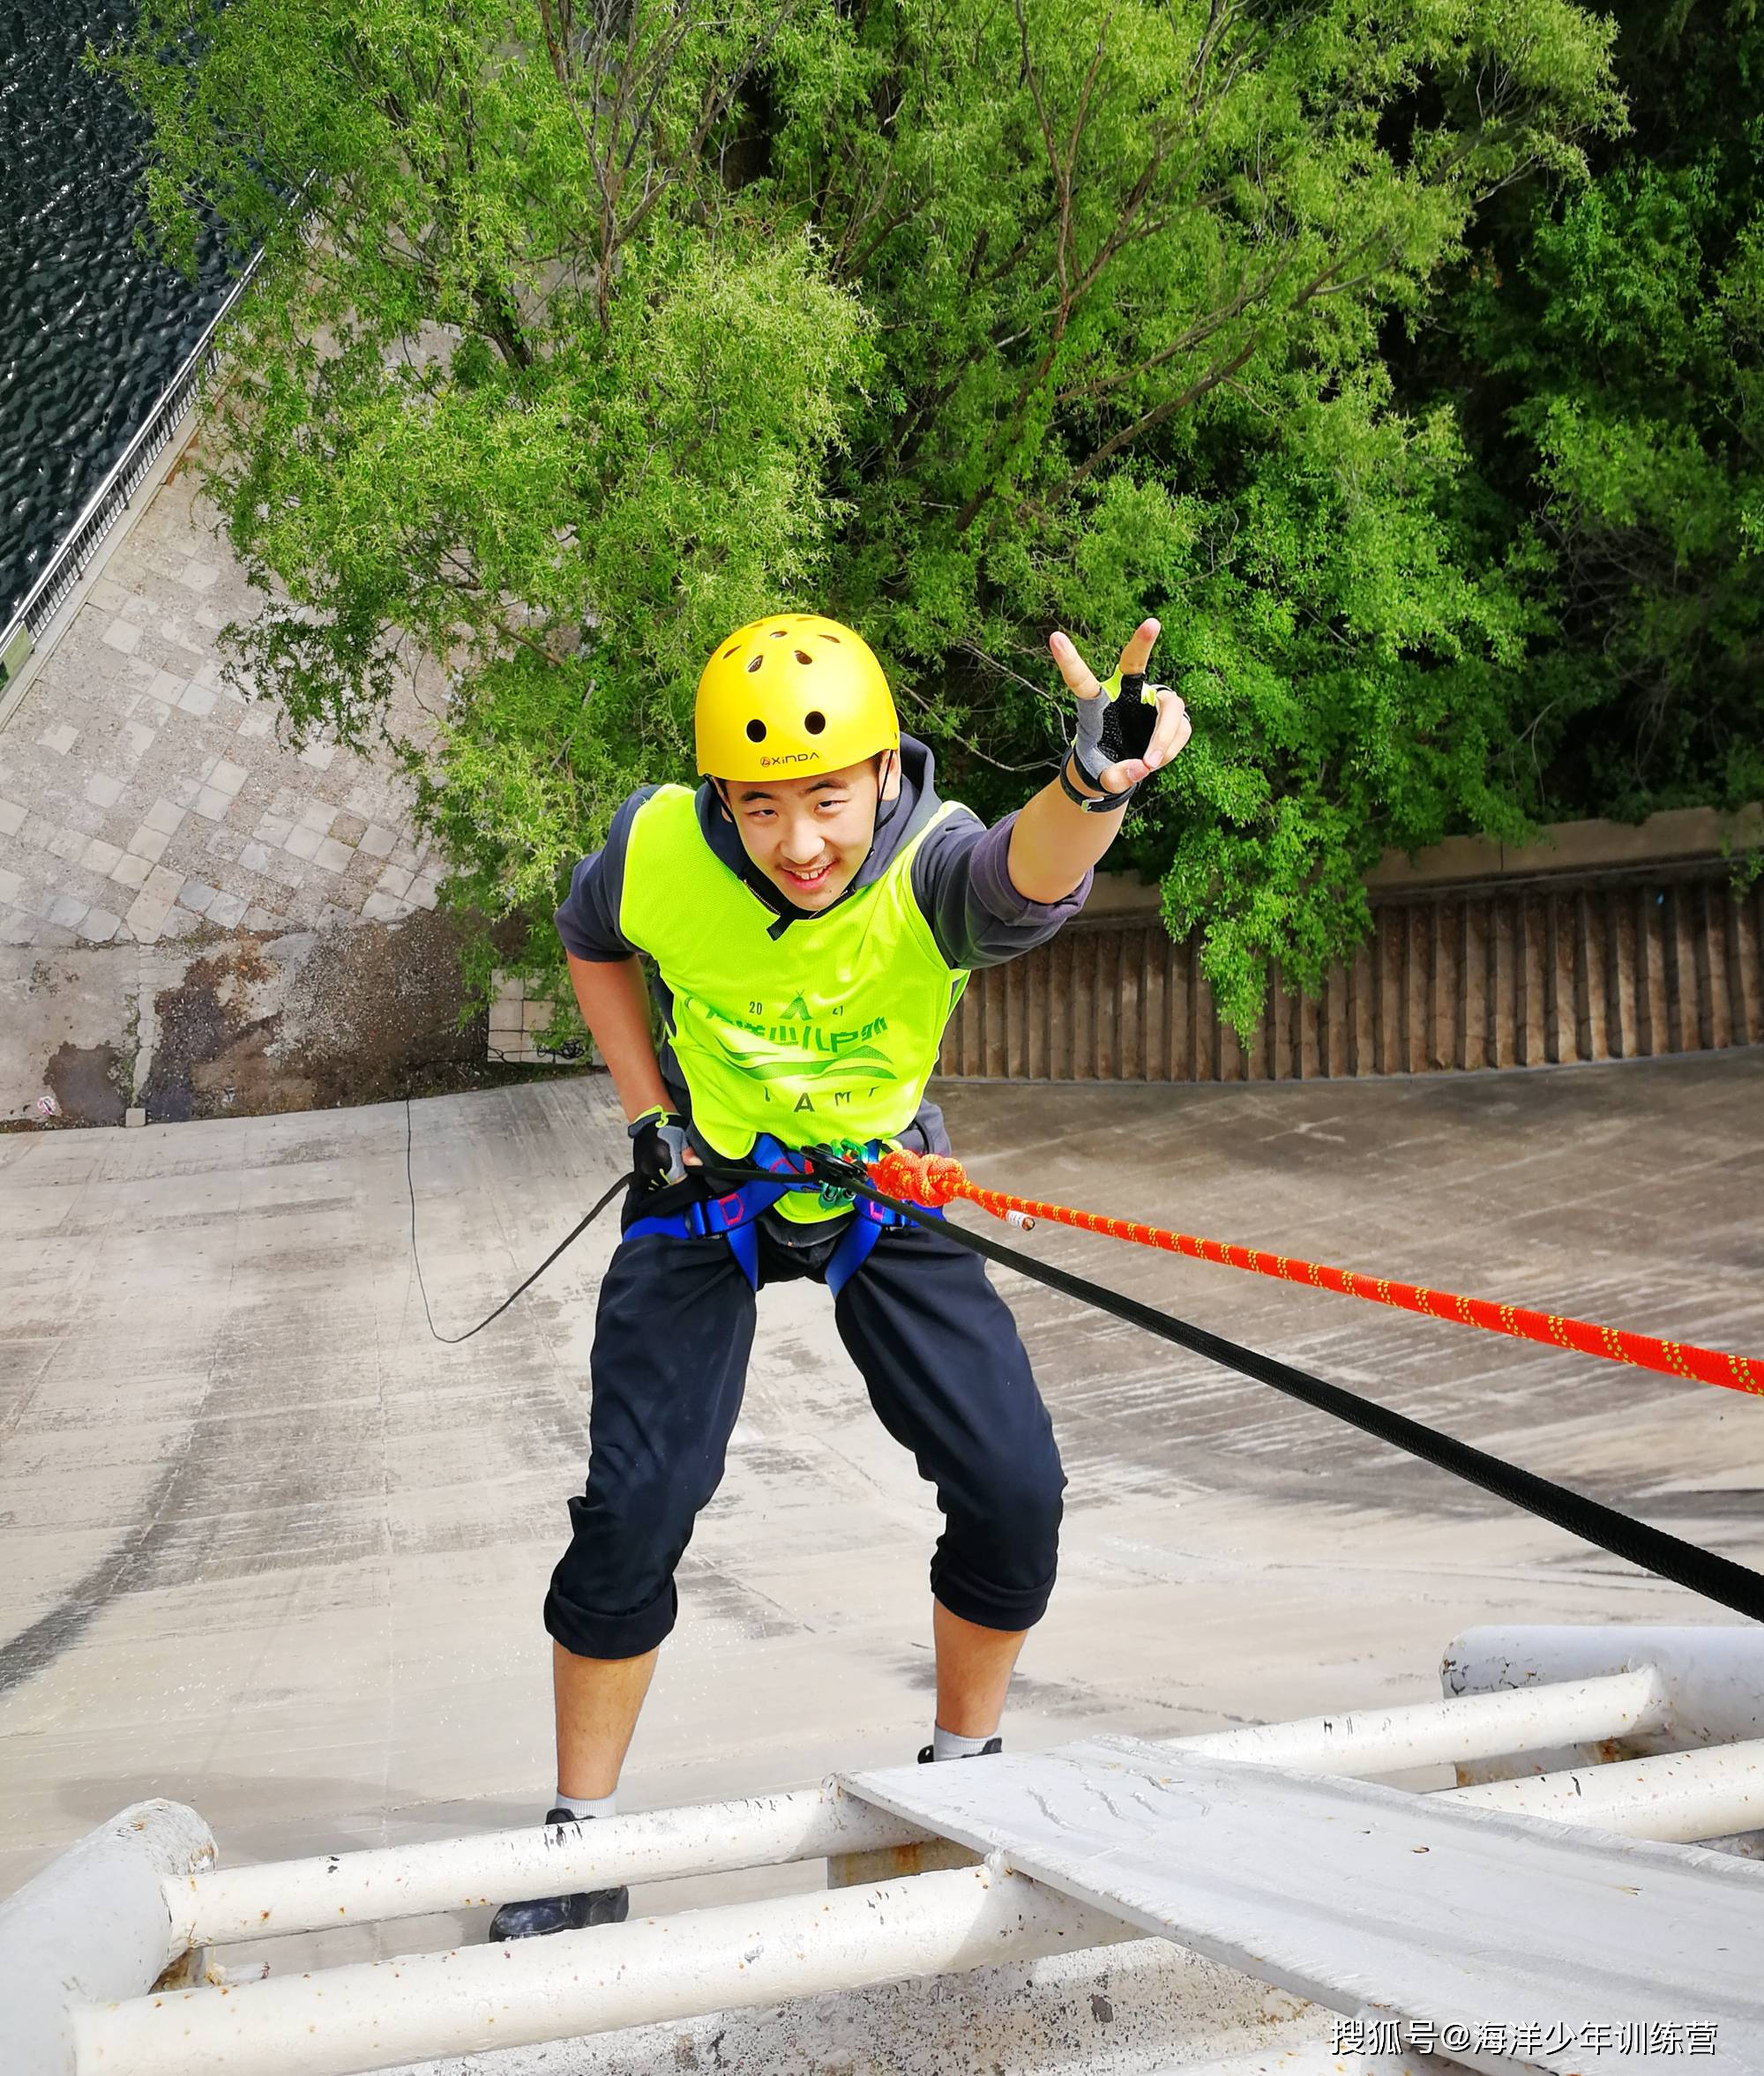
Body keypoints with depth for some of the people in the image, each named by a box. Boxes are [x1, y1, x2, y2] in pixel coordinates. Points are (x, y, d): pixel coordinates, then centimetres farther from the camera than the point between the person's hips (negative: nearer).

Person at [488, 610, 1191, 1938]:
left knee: (1015, 1489, -8)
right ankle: (582, 1840, 11)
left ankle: (963, 1768, 20)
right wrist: (653, 1115, -9)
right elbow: (592, 944, 1)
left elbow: (1033, 874, -55)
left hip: (883, 1183, 0)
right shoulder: (659, 847, -23)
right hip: (708, 1180, 0)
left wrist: (1094, 782, -78)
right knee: (637, 1505, -9)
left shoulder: (933, 864, -30)